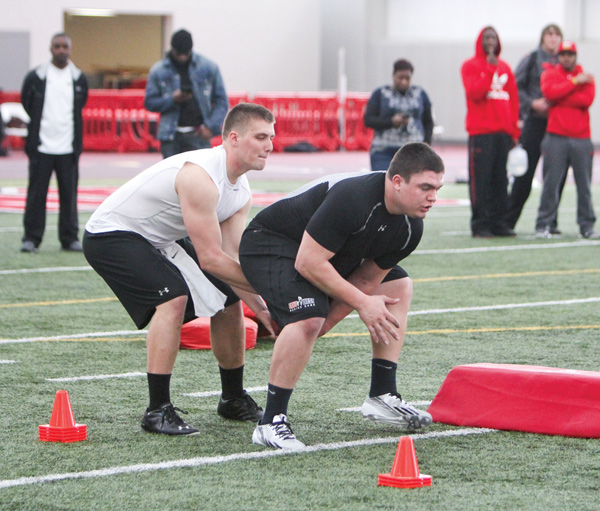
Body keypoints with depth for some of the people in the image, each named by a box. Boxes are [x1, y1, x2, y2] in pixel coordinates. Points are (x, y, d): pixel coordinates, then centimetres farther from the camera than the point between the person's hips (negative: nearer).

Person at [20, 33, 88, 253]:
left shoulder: (79, 78, 7)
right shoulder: (35, 77, 0)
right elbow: (26, 104, 11)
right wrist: (35, 132, 10)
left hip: (68, 148, 2)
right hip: (42, 146, -2)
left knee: (69, 194, 3)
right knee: (36, 194, -1)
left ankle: (70, 237, 11)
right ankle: (31, 238, 5)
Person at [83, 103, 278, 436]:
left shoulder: (240, 192, -1)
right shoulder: (201, 177, -32)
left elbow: (230, 256, -3)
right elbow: (210, 259, -32)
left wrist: (259, 308, -15)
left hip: (160, 239, 10)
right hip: (111, 235, -10)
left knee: (229, 301, 8)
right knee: (173, 297, -31)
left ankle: (233, 399, 26)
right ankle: (158, 411, -24)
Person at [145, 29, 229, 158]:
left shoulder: (208, 67, 1)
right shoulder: (159, 70, 3)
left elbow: (221, 101, 4)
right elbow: (149, 103, 6)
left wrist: (211, 126, -8)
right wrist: (172, 99, -12)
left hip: (198, 133, -1)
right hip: (171, 135, 1)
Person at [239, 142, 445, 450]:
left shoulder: (410, 228, -9)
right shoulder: (352, 199, -36)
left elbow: (368, 279, 0)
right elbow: (307, 262, -33)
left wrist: (331, 319, -9)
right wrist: (362, 303, -26)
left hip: (329, 251, 10)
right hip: (269, 244, -10)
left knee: (398, 286, 11)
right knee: (307, 317, -33)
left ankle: (382, 397, 14)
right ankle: (271, 423, -22)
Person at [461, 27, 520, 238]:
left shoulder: (505, 68, 17)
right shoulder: (470, 66, 2)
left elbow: (513, 99, 16)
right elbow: (474, 93, -14)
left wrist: (514, 131, 10)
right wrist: (490, 69, -17)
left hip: (503, 133, 5)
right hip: (481, 133, -5)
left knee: (501, 180, 4)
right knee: (480, 179, -8)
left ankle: (499, 223, 7)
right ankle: (480, 225, -6)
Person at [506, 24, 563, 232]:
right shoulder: (532, 59, 3)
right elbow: (516, 87, 1)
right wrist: (532, 103, -10)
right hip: (535, 121, -3)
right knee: (525, 171, -3)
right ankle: (508, 220, 3)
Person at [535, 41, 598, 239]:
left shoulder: (586, 78, 12)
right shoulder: (550, 74, 10)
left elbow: (587, 99, -7)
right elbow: (549, 92, -12)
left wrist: (556, 100, -8)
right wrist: (575, 82, -8)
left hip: (581, 139, 2)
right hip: (556, 138, -2)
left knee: (584, 185, 1)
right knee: (551, 183, -5)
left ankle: (587, 226, 7)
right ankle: (543, 225, 1)